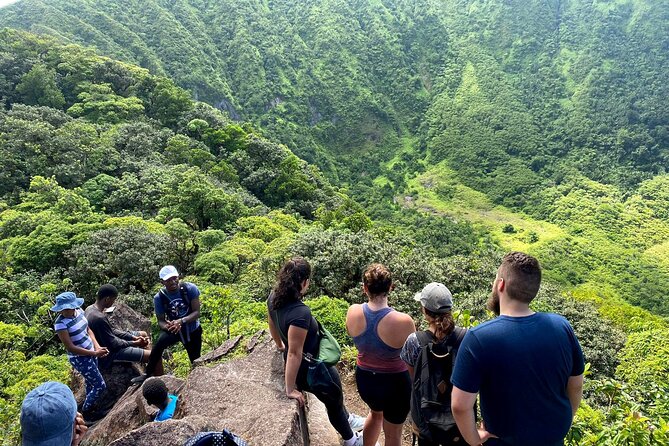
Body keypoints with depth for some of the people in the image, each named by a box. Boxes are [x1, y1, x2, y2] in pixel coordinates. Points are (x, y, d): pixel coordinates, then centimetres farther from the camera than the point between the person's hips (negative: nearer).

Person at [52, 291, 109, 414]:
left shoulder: (79, 311, -5)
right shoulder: (60, 324, -25)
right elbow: (70, 348, -23)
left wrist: (97, 347, -9)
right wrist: (95, 353, -23)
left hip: (91, 352, 7)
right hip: (80, 358, -7)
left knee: (91, 383, 23)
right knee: (100, 386, 1)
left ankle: (89, 409, 44)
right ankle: (84, 413, 23)